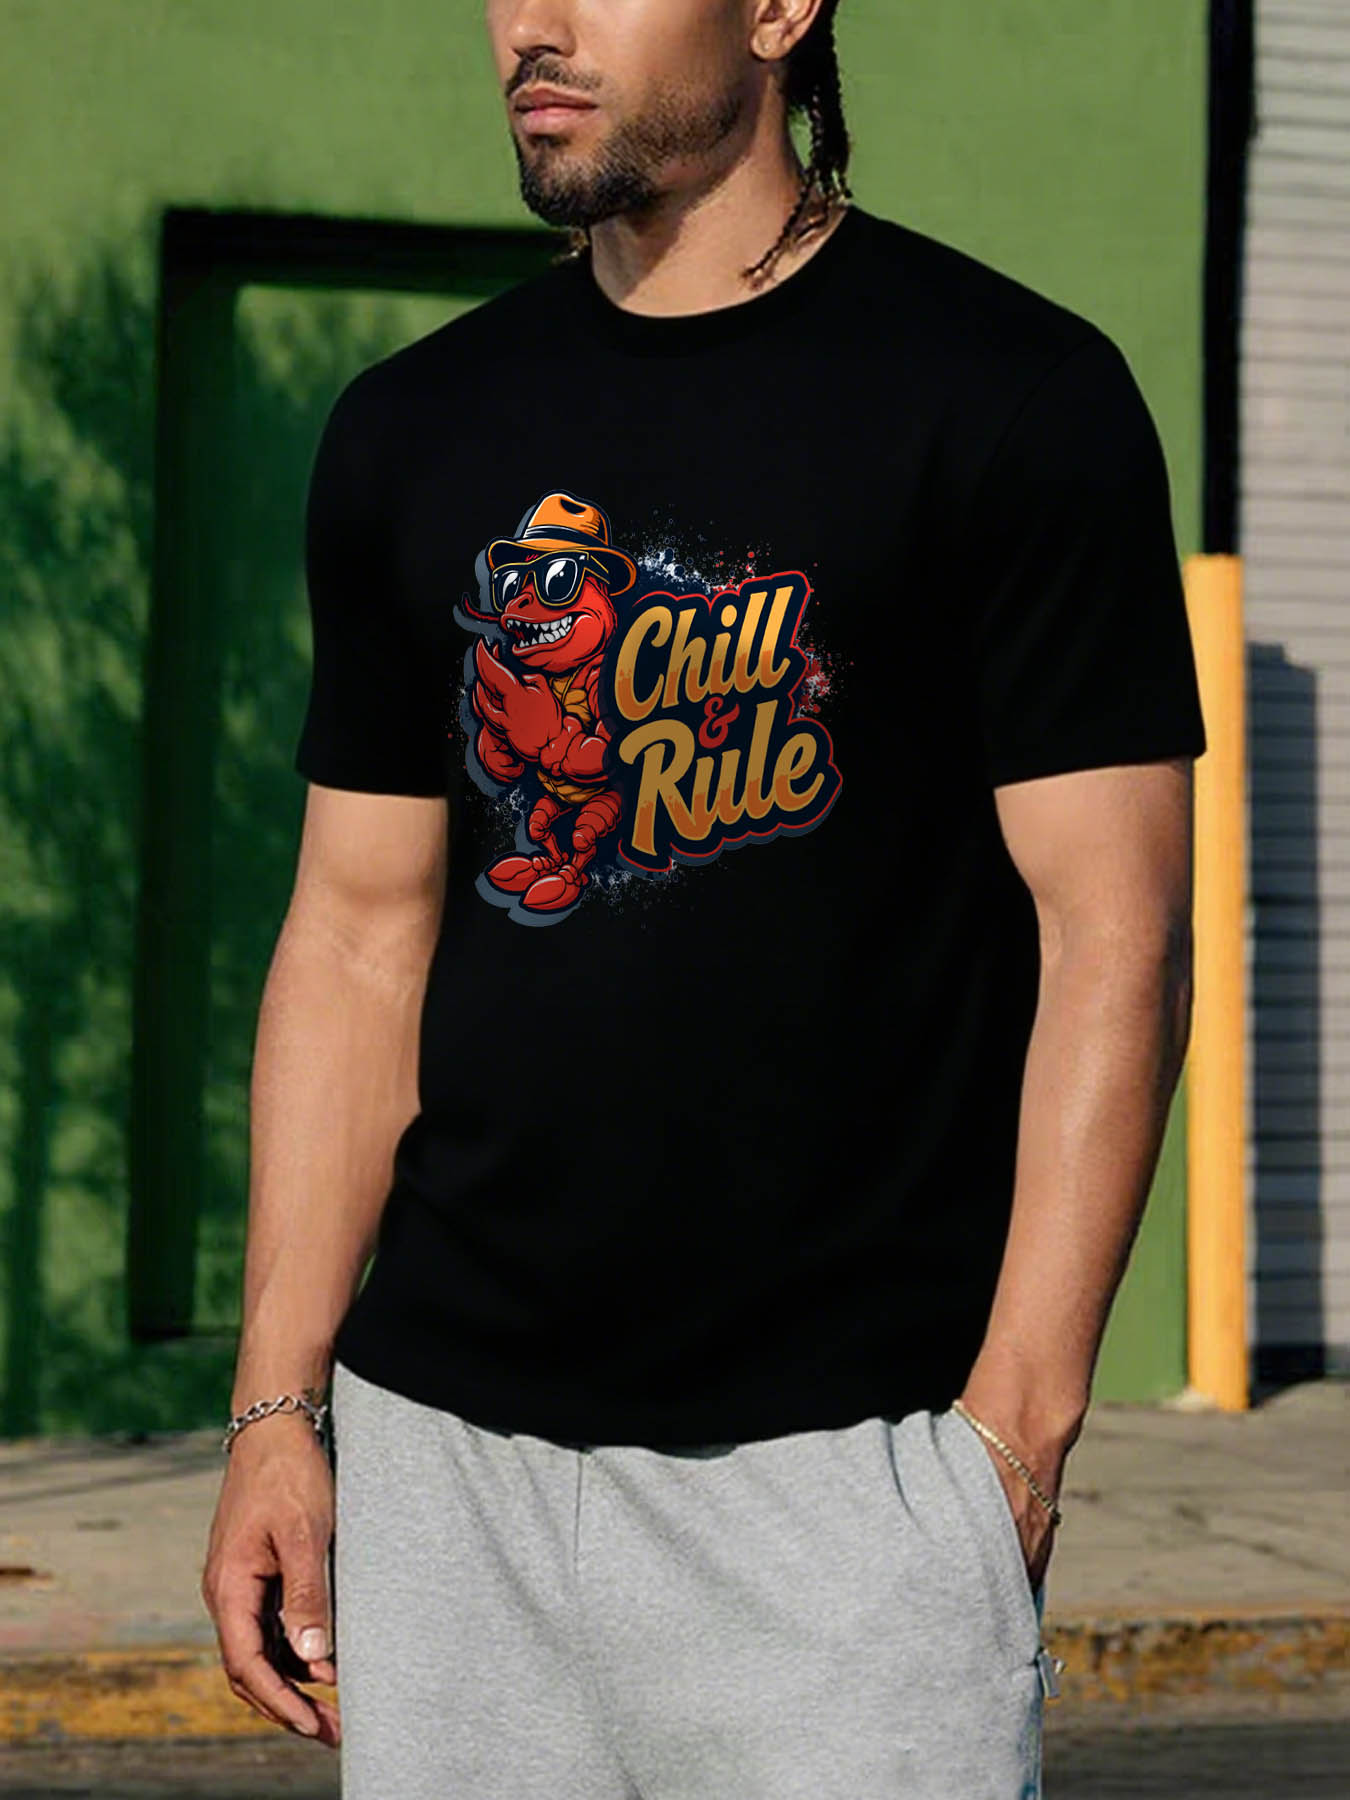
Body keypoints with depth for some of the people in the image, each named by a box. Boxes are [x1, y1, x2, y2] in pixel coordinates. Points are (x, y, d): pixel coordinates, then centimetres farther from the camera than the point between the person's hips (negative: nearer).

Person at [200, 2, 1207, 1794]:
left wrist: (1014, 1429, -12)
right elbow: (359, 933, 12)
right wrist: (277, 1406, 7)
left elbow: (1113, 940, -6)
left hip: (844, 1450, -4)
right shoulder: (413, 430, 11)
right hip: (441, 1432, 4)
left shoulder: (1012, 393, -3)